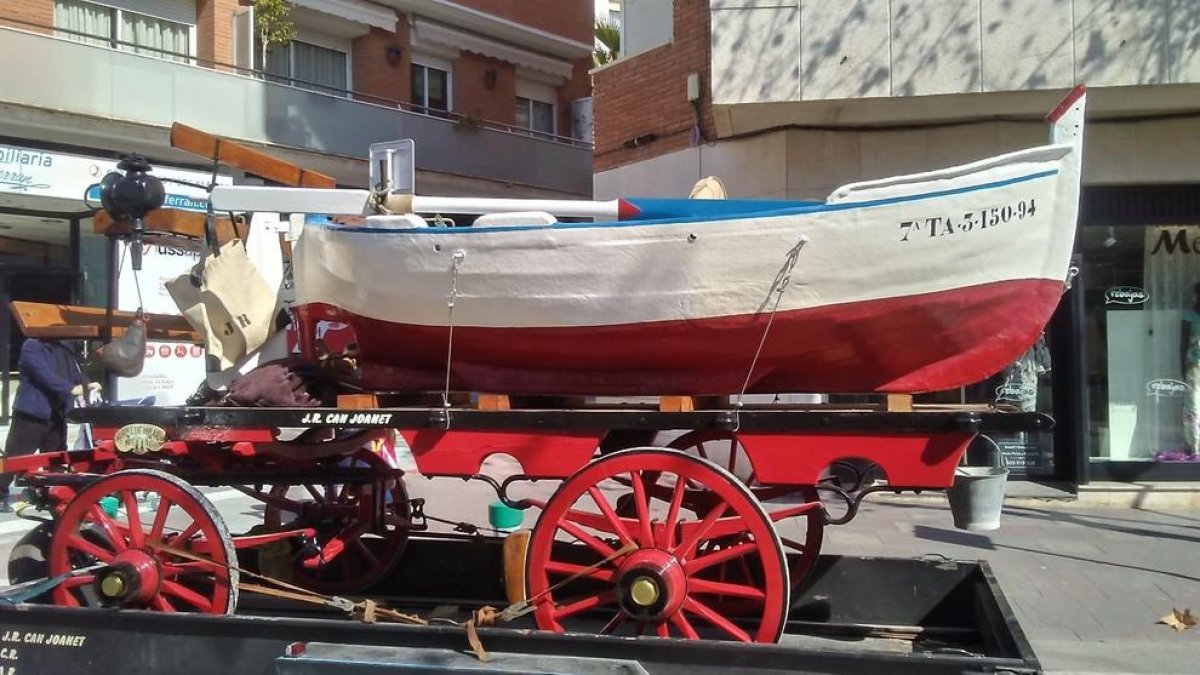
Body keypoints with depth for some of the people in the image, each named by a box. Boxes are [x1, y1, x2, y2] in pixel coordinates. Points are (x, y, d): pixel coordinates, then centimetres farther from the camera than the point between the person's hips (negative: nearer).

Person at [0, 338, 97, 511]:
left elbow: (74, 371, 14)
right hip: (32, 412, -7)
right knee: (15, 456, 0)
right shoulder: (32, 347, -13)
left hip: (57, 414, 8)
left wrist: (86, 384, -6)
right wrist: (71, 389, -31)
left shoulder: (63, 348, 11)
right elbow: (44, 374, -25)